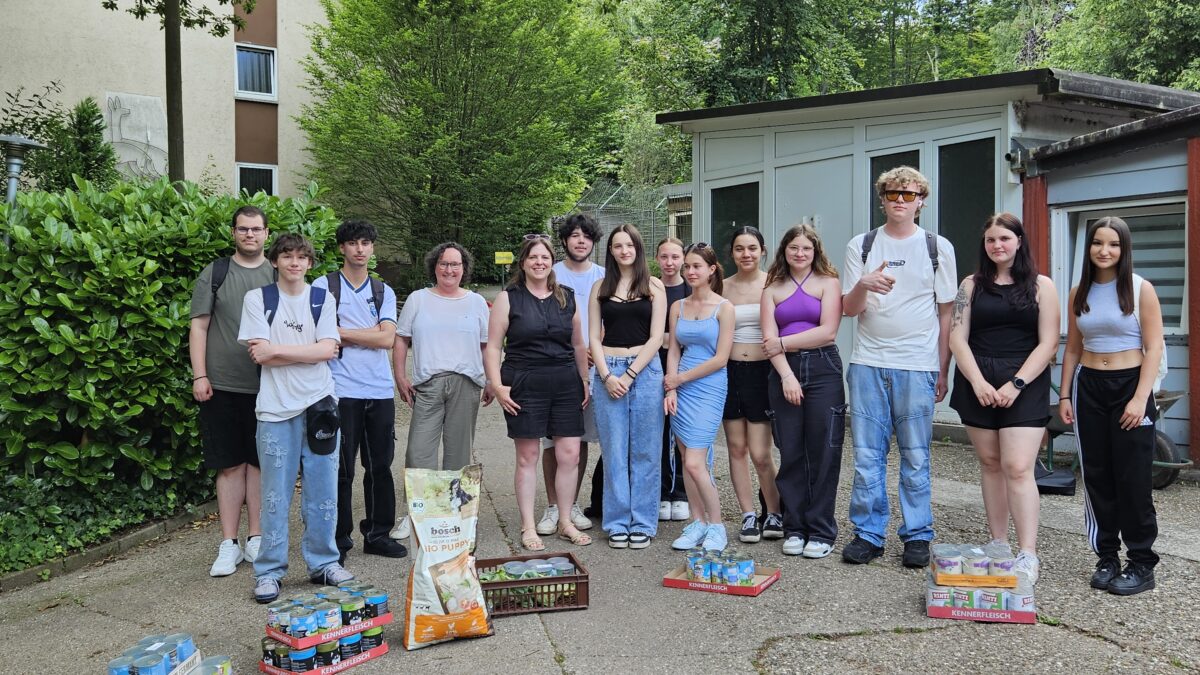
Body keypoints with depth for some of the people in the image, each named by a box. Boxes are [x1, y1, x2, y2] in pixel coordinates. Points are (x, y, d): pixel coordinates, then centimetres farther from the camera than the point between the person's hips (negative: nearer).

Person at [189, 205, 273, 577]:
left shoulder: (276, 275, 9)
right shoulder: (215, 273, 5)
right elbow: (199, 327, 2)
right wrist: (199, 375, -7)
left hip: (266, 387, 1)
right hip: (222, 386, -1)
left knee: (260, 462, 6)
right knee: (230, 465, 3)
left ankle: (255, 538, 16)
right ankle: (229, 544, 11)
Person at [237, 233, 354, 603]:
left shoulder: (323, 299, 9)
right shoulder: (257, 299, 3)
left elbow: (328, 348, -4)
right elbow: (260, 354, -7)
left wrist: (277, 349, -9)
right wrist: (311, 353, -6)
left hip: (319, 405, 2)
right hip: (276, 409, -2)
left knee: (323, 491, 6)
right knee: (276, 495, 2)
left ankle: (323, 562, 19)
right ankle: (269, 570, 12)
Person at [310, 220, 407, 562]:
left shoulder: (384, 292, 13)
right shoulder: (324, 286, 3)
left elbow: (387, 338, -1)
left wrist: (342, 332, -7)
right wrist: (367, 335, -9)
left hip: (380, 390, 4)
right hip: (342, 390, -4)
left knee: (380, 466, 9)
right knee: (341, 469, 0)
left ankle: (378, 533, 21)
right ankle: (338, 539, 11)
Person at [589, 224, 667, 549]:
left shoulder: (654, 286, 5)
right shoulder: (600, 287, 10)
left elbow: (656, 337, -1)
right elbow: (594, 337, 7)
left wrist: (629, 375, -9)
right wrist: (607, 376, -7)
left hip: (645, 370, -1)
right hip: (608, 371, 1)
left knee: (644, 452, 3)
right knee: (614, 451, 3)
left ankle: (643, 523, 12)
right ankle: (617, 523, 13)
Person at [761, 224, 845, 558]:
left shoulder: (828, 283, 5)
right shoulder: (772, 289, 13)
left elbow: (828, 331, -7)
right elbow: (770, 339, 1)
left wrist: (784, 342, -3)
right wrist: (787, 376, -11)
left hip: (823, 370, -2)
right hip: (783, 372, 2)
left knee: (823, 454, -2)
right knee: (790, 453, 4)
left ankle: (821, 532, 6)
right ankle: (795, 528, 14)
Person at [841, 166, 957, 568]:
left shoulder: (938, 247, 7)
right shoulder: (860, 246, 8)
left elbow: (946, 313, 8)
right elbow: (849, 309, 5)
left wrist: (943, 371, 4)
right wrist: (863, 285, -18)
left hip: (917, 367, -1)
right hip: (868, 364, 1)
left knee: (915, 458, 3)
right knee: (867, 455, 3)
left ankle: (917, 536, 15)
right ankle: (868, 534, 13)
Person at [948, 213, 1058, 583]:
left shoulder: (1041, 286, 4)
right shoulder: (972, 285, 10)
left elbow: (1048, 343, -2)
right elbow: (957, 338, 4)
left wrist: (1016, 384, -12)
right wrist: (978, 382, -9)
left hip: (1024, 385, -3)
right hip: (978, 383, 3)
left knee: (1018, 467, -11)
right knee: (990, 464, 7)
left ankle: (1028, 556, -10)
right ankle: (998, 545, 16)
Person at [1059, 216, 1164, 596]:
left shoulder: (1141, 290, -3)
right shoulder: (1079, 294, 9)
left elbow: (1153, 348, -7)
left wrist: (1140, 399, -15)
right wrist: (1065, 396, 7)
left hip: (1129, 385, -4)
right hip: (1088, 387, 4)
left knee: (1132, 478, -3)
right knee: (1097, 477, 7)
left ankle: (1142, 564, 8)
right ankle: (1107, 558, 17)